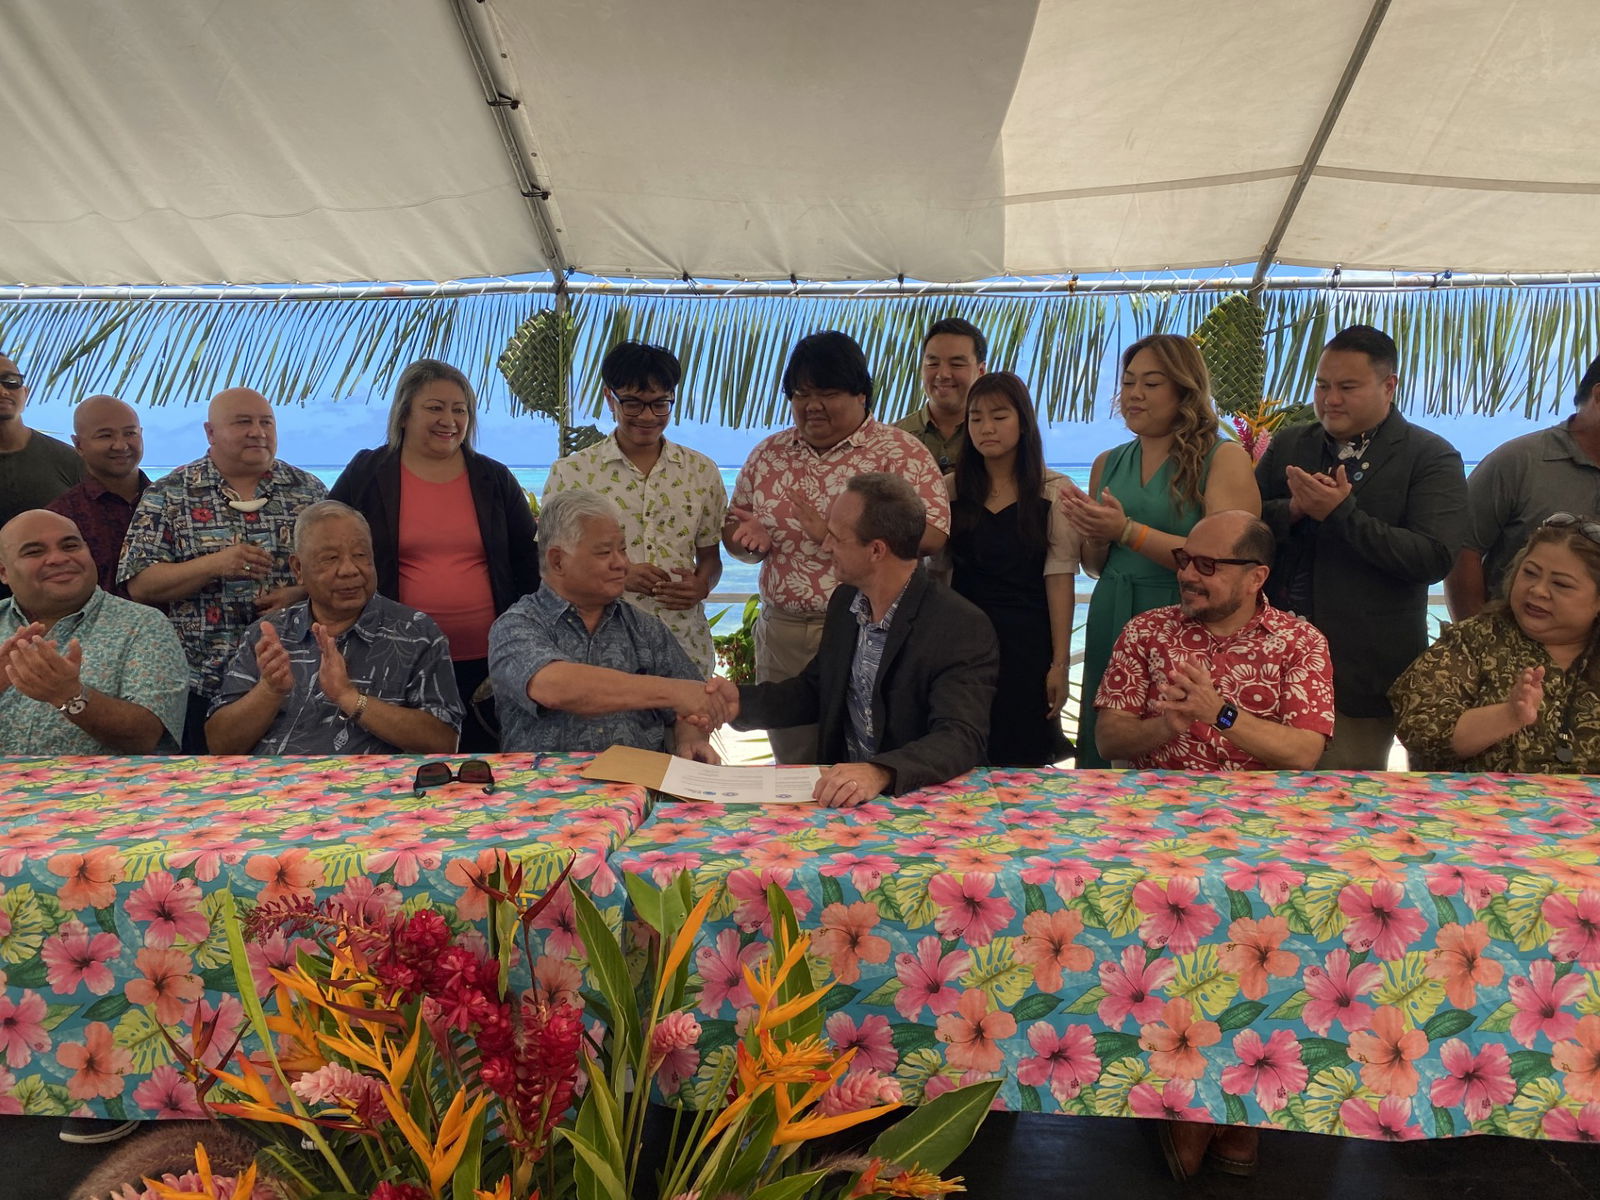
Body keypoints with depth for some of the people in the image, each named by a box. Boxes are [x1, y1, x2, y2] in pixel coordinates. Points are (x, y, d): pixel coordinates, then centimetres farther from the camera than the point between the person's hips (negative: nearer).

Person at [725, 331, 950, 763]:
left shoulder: (900, 451, -3)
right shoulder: (768, 453, 12)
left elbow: (933, 533, -14)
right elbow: (732, 529, 20)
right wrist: (750, 536, -5)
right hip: (781, 637, 4)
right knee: (791, 770, 11)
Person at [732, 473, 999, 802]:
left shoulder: (964, 629, -17)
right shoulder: (844, 602, 5)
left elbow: (960, 739, -26)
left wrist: (880, 773, -42)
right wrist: (740, 703, 1)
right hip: (838, 789, 6)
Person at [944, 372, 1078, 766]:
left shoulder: (1053, 491, 0)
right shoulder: (951, 489, 7)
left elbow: (1059, 579, -4)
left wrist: (1060, 662, -8)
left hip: (1027, 644, -2)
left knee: (1023, 762, 2)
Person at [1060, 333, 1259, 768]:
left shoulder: (1224, 458, -3)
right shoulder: (1108, 464, 13)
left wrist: (1128, 531, -18)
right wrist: (1095, 537, -3)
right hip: (1111, 626, 5)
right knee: (1103, 755, 8)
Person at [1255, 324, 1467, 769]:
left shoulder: (1431, 458, -3)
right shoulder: (1288, 444, 12)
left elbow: (1434, 558, -14)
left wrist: (1341, 512, -20)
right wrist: (1295, 509, -13)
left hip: (1362, 674, -4)